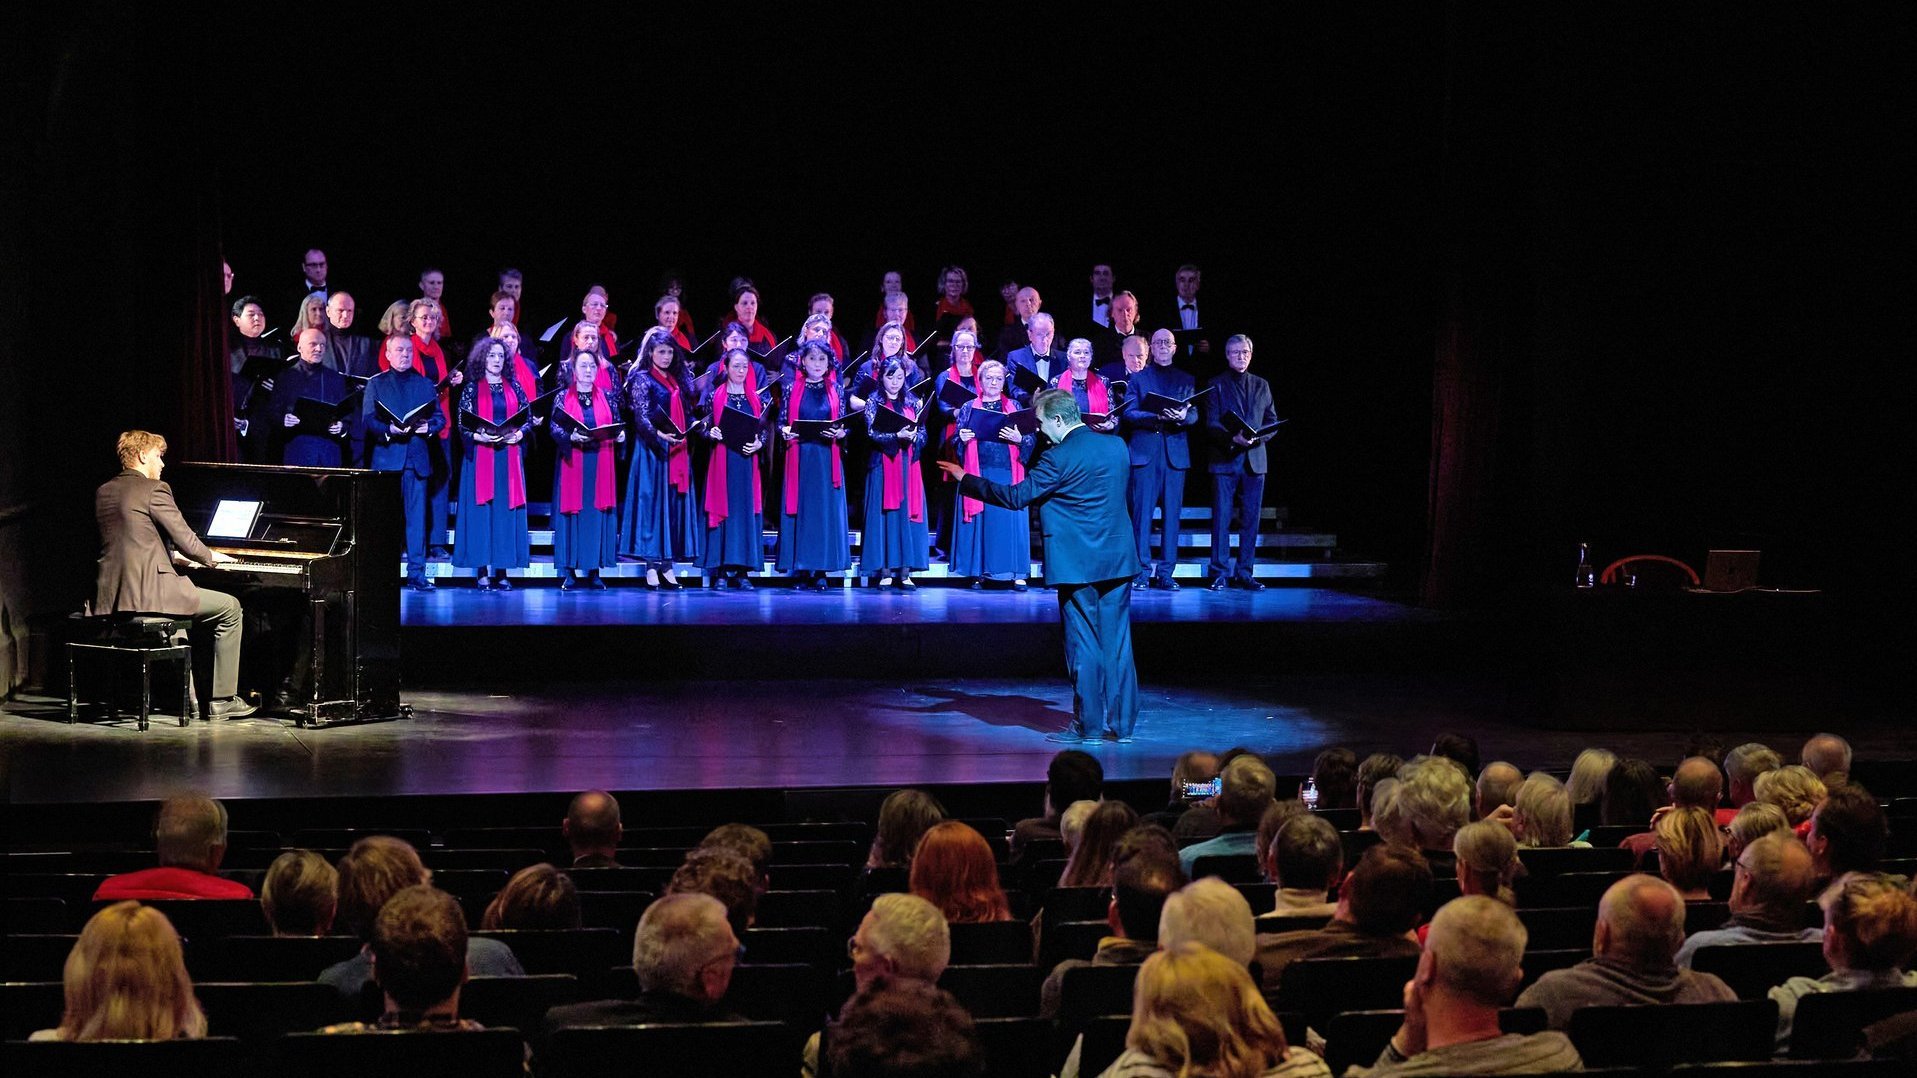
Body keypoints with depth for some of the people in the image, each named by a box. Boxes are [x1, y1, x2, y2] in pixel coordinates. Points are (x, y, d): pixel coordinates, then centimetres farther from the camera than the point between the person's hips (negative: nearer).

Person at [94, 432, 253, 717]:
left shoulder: (103, 492, 15)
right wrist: (210, 557, 11)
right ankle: (223, 700, 8)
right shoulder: (154, 490, -9)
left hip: (109, 598, 8)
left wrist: (172, 554, 32)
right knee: (230, 608, 8)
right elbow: (186, 541, -10)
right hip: (148, 594, -8)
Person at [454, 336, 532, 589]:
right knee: (481, 510, -5)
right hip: (480, 455, -2)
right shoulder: (472, 387, 3)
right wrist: (479, 436, -18)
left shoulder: (514, 386, 10)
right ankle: (482, 572, -3)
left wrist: (518, 434, -9)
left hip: (509, 456, 2)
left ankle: (502, 571, 3)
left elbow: (529, 416, 9)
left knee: (506, 509, 0)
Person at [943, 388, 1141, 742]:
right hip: (1119, 559, 6)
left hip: (1077, 564, -6)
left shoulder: (1059, 458, -15)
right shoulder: (1117, 446, 6)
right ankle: (1123, 724, 10)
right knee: (1118, 642, 8)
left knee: (1083, 643, 3)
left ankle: (1089, 725, 7)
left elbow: (1016, 496, -12)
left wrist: (965, 480, -3)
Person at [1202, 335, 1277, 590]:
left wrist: (1258, 436, -8)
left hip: (1254, 460, 3)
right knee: (1221, 518, -5)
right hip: (1225, 459, -3)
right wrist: (1233, 438, -20)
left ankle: (1244, 573, 8)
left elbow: (1272, 421, 13)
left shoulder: (1261, 385, 16)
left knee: (1251, 519, 3)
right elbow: (1211, 423, -3)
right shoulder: (1216, 385, 5)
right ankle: (1220, 574, -1)